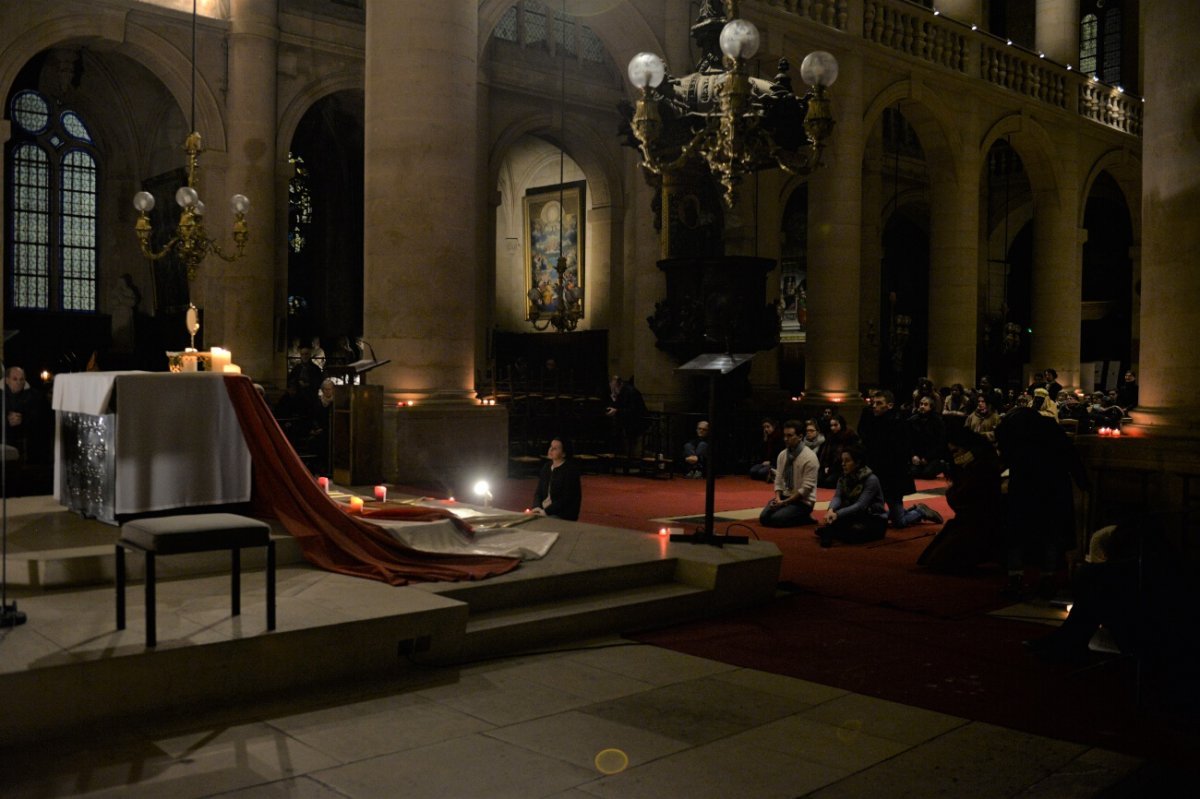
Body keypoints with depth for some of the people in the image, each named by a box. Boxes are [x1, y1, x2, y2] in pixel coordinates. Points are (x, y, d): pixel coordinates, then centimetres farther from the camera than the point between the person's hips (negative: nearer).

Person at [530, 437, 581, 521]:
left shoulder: (570, 470, -11)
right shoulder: (547, 467, 10)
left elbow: (567, 499, -17)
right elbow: (538, 491, 11)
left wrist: (546, 511, -20)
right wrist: (537, 508, -8)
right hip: (543, 510, 7)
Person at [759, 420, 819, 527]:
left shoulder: (809, 457, -17)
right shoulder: (782, 455, 3)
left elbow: (806, 488, -19)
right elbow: (778, 480, 7)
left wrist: (785, 502, -19)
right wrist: (778, 498, -13)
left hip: (802, 500, -6)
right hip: (784, 496, 7)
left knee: (776, 519, -24)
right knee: (764, 518, -12)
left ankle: (804, 518, 2)